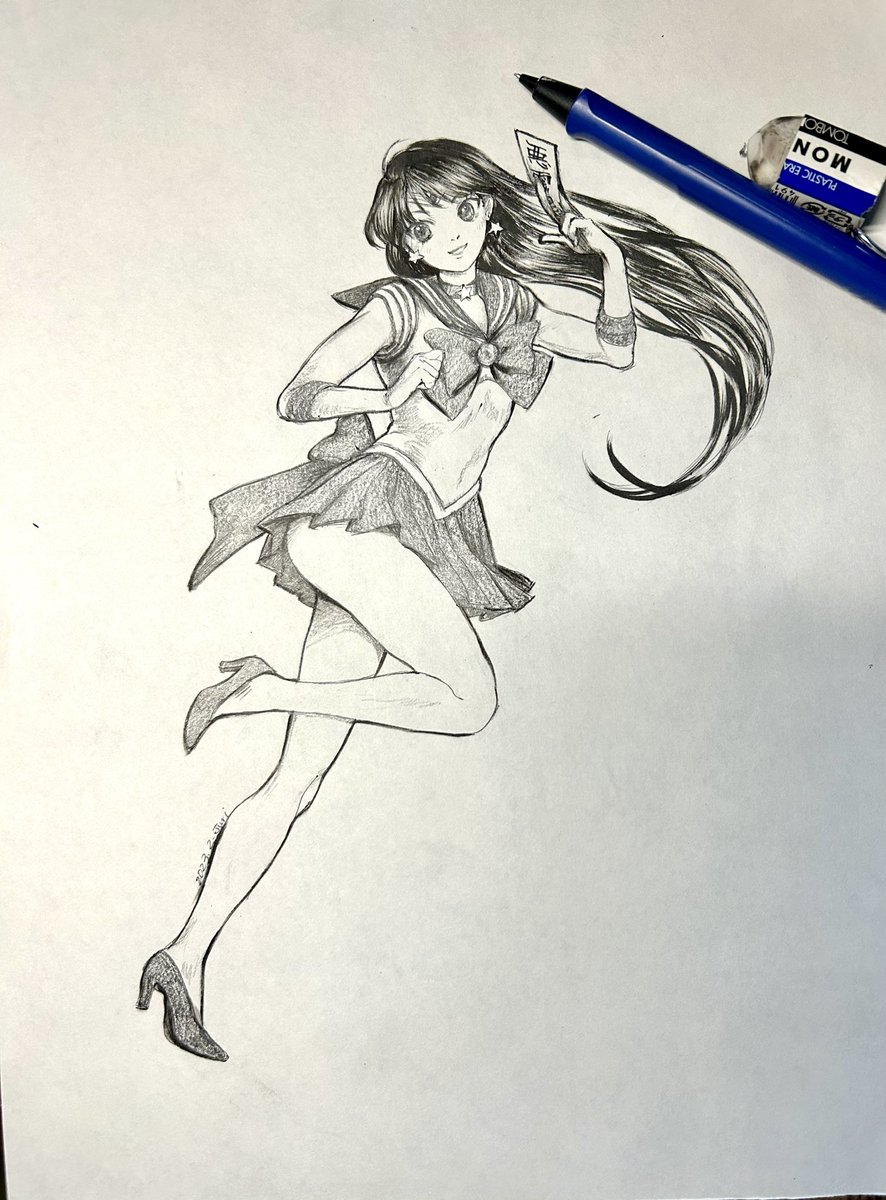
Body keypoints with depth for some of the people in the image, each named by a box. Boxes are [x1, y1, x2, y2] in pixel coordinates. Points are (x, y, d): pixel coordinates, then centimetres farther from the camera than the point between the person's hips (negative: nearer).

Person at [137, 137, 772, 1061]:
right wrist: (387, 393, -12)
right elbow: (295, 397, 3)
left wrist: (612, 258, 17)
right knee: (470, 699, -22)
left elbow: (616, 350, 30)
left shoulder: (510, 305, 23)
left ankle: (185, 958, 3)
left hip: (415, 538, 5)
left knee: (298, 780, -2)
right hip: (365, 508, -5)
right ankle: (262, 689, -10)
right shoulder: (396, 306, 6)